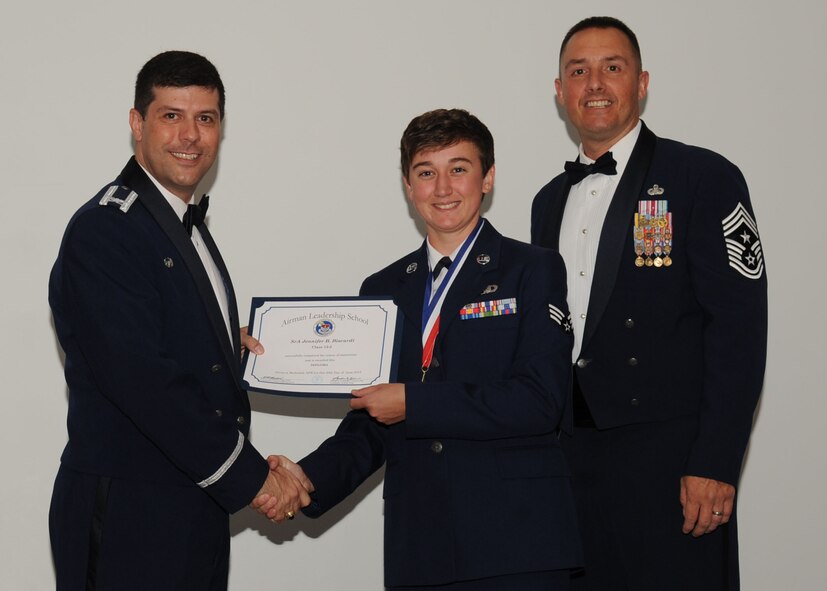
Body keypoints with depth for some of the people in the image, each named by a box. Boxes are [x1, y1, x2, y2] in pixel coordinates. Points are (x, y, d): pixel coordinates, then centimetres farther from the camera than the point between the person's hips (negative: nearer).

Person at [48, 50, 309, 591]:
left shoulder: (187, 224, 15)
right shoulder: (104, 230, -15)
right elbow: (143, 380, -21)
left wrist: (230, 345, 1)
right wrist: (251, 476, -17)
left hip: (194, 509, 9)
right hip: (130, 519, -9)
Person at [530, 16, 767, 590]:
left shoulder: (705, 178, -3)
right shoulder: (551, 201, 17)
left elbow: (738, 329, -10)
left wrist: (715, 465, -16)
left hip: (670, 463, -5)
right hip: (569, 461, 6)